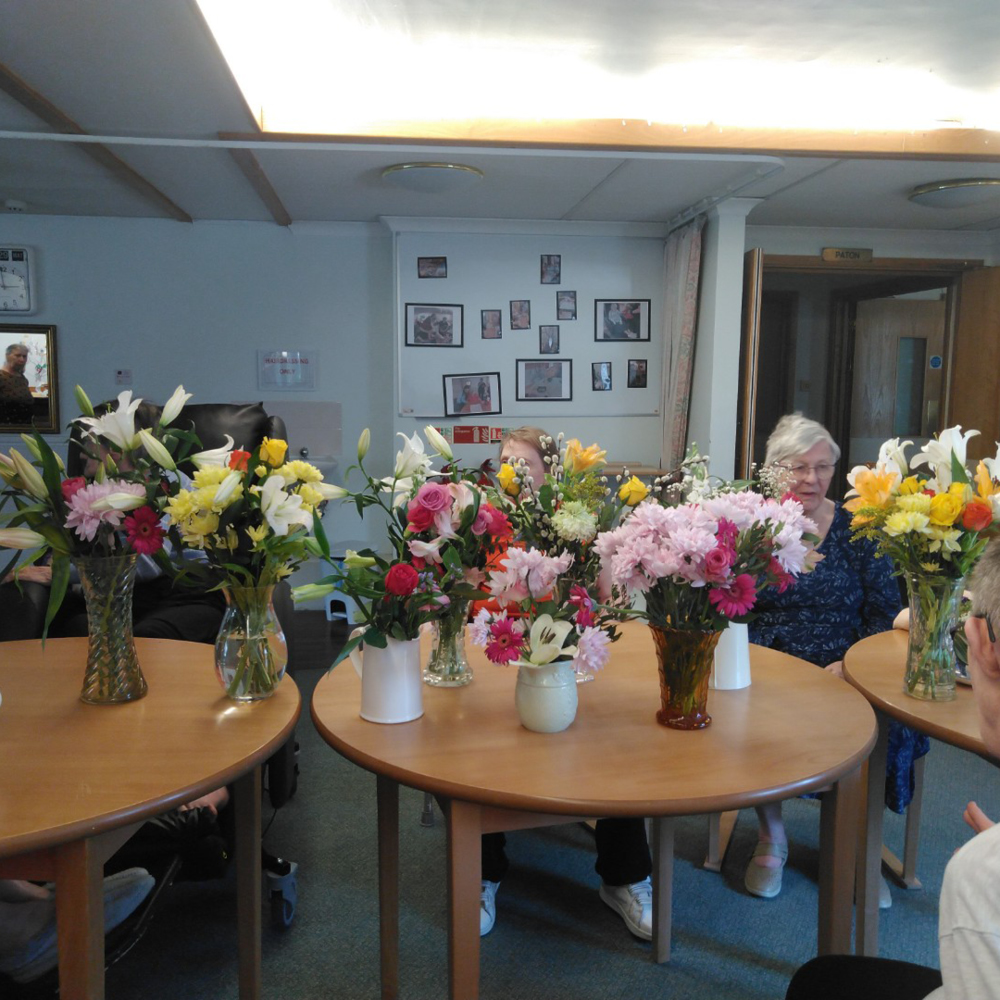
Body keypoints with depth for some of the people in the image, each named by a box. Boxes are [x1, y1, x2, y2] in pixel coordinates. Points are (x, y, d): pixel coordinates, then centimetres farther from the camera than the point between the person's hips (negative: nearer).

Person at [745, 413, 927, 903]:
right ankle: (771, 836, -1)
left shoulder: (857, 529, 7)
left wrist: (850, 665, -14)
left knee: (888, 725, -27)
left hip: (844, 674, 1)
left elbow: (885, 616, 3)